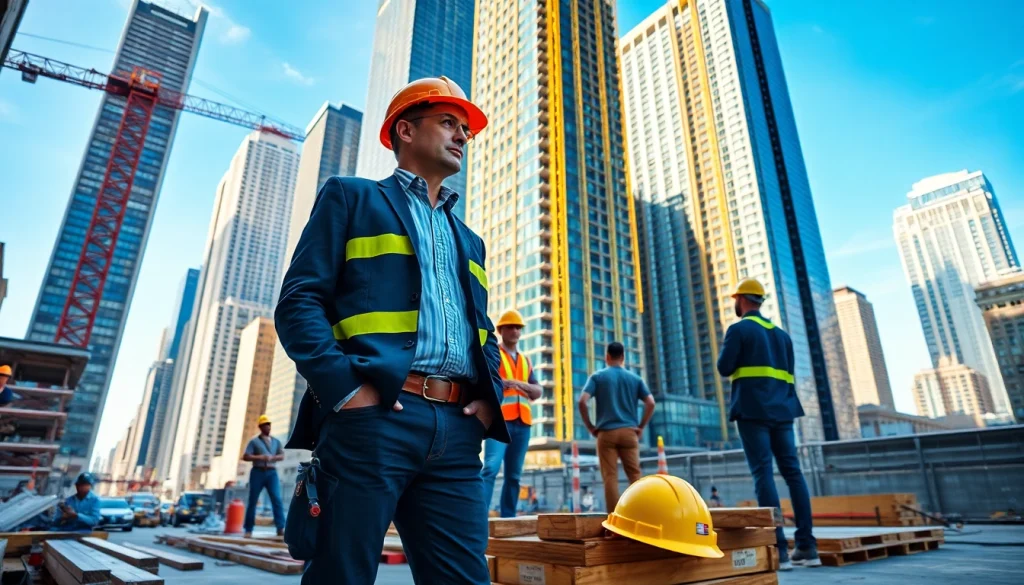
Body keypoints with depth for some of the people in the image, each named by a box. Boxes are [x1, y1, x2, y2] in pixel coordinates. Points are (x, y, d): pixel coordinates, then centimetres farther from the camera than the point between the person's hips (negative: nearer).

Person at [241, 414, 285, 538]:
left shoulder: (276, 441, 14)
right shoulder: (254, 441, 5)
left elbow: (282, 456, 6)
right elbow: (245, 457, -3)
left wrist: (272, 458, -13)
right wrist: (259, 457, -17)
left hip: (272, 473, 2)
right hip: (258, 472, -2)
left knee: (277, 499, -11)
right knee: (253, 501, 4)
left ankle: (280, 528, -14)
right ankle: (248, 530, 14)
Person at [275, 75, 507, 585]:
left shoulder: (468, 241, 27)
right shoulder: (350, 197, 11)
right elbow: (298, 302, 0)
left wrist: (490, 398, 6)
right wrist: (344, 387, -14)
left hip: (454, 430, 5)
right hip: (373, 418, -4)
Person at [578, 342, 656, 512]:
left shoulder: (597, 377, 4)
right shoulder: (635, 378, 11)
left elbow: (582, 401, -9)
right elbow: (651, 403, 0)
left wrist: (590, 427, -1)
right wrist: (641, 427, 6)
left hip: (606, 432, -2)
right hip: (629, 431, 2)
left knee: (610, 476, -1)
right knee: (635, 475, 5)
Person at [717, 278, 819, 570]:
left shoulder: (738, 329, -2)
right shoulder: (781, 333, 18)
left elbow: (724, 368, -5)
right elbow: (788, 375, 18)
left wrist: (727, 350, 12)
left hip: (753, 409, -6)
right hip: (780, 409, 6)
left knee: (763, 474, -8)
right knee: (792, 471, 6)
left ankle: (778, 549, -9)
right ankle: (807, 546, 7)